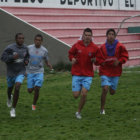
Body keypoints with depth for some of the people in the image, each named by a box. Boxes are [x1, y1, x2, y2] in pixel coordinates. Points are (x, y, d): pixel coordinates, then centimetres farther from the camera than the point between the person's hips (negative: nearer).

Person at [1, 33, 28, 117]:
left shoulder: (25, 48, -3)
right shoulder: (10, 48, -18)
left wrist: (26, 61, -4)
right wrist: (12, 57, -31)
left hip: (21, 72, 1)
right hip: (11, 72, 0)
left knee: (17, 88, -21)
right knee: (10, 88, 22)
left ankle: (13, 110, -12)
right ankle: (9, 98, 62)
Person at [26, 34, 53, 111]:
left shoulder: (44, 50, -1)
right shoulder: (29, 48, -3)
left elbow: (46, 61, 9)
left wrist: (50, 66, -11)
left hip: (39, 72, -1)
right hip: (30, 72, 1)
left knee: (37, 89, -15)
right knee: (30, 90, 1)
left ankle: (34, 104, 6)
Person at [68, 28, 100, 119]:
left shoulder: (95, 48, -2)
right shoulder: (77, 45, -2)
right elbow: (70, 53, 14)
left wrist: (95, 60, -11)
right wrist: (72, 59, -6)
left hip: (88, 75, 0)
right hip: (76, 74, 0)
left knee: (84, 94, -14)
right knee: (76, 96, -4)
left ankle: (79, 112, 6)